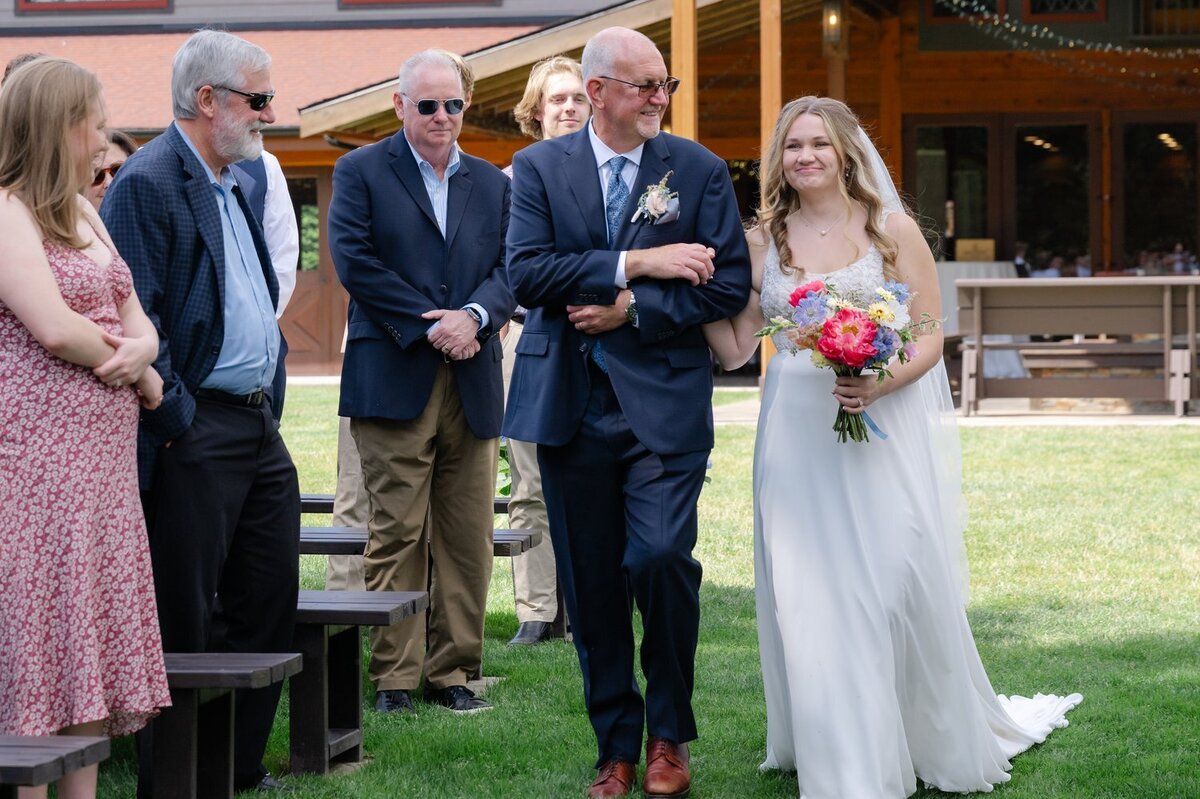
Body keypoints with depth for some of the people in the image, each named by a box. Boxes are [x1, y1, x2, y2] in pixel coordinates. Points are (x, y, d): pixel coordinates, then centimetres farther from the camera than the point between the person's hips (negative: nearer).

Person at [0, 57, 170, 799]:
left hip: (103, 458, 8)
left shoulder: (83, 213, 17)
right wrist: (142, 376, -5)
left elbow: (139, 324, 16)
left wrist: (136, 352, -8)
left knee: (95, 634, 7)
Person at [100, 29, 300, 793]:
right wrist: (176, 418, -18)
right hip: (194, 436, -9)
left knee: (269, 601, 12)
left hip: (258, 428, 9)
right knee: (186, 618, -2)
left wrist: (268, 395, 16)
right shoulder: (148, 184, -13)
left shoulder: (233, 185, 16)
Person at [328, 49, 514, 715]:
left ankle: (454, 671, 12)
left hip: (473, 382, 4)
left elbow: (511, 267, 7)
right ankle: (395, 677, 3)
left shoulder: (492, 183, 17)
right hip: (394, 379, -4)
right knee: (396, 534, -3)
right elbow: (355, 261, -7)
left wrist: (474, 316, -14)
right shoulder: (361, 172, 4)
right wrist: (431, 327, -12)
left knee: (469, 536, 4)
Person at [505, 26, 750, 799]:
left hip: (664, 399, -2)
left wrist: (631, 310, -10)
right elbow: (527, 272, -8)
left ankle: (669, 735, 4)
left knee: (660, 556, -16)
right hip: (570, 405, 2)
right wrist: (635, 261, -13)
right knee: (591, 583, 5)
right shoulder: (540, 167, 5)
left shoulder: (699, 169, 4)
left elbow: (729, 285, -2)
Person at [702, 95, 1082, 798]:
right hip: (796, 434, 2)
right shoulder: (764, 240, 8)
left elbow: (931, 336, -1)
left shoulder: (891, 230, 1)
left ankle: (944, 738, 15)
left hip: (880, 428, -2)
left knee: (899, 581, -4)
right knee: (810, 596, 1)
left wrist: (881, 384, -18)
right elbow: (736, 346, 8)